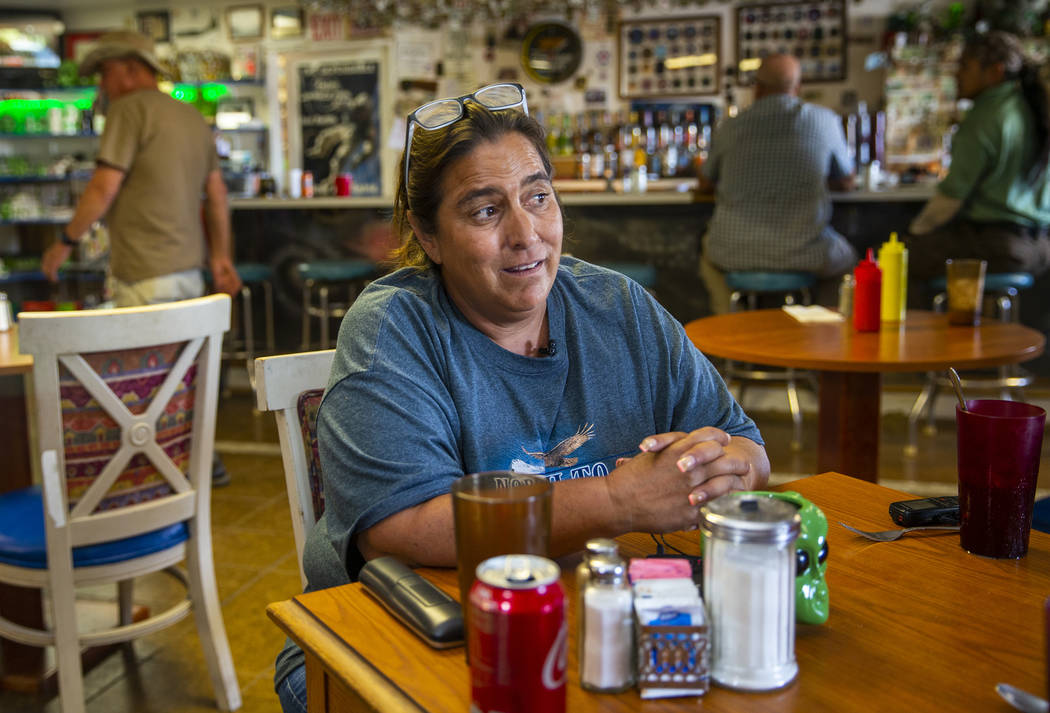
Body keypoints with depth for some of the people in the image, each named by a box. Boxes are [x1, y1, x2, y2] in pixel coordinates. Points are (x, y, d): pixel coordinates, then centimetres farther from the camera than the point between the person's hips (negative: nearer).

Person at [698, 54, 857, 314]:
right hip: (805, 256, 0)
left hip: (735, 255, 1)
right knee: (846, 257, 31)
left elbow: (705, 182, 17)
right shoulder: (825, 121, -1)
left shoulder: (730, 127, 1)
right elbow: (846, 182, 13)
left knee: (709, 247, 35)